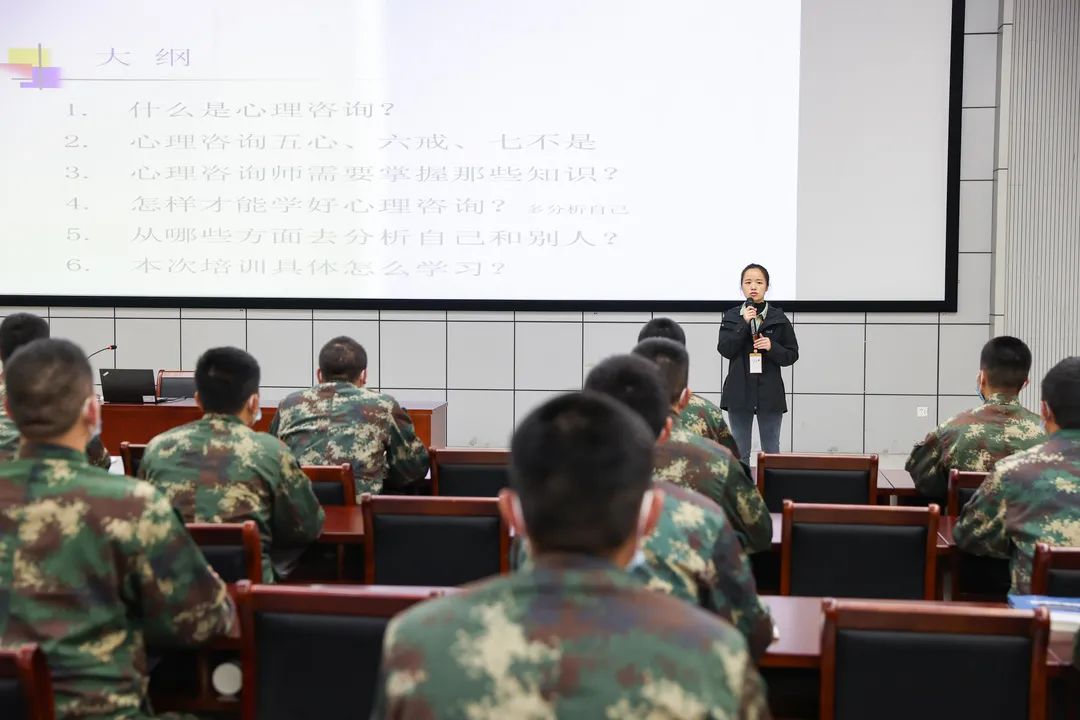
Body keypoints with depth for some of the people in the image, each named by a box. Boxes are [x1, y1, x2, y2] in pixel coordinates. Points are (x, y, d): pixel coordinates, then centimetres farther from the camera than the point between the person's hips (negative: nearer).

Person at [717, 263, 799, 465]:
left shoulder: (779, 319, 1)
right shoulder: (731, 317, 3)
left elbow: (791, 355, 2)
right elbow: (725, 349, -9)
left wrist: (772, 347, -16)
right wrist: (744, 324, -16)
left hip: (770, 393, 0)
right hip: (739, 392, 1)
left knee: (771, 451, 6)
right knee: (740, 451, 8)